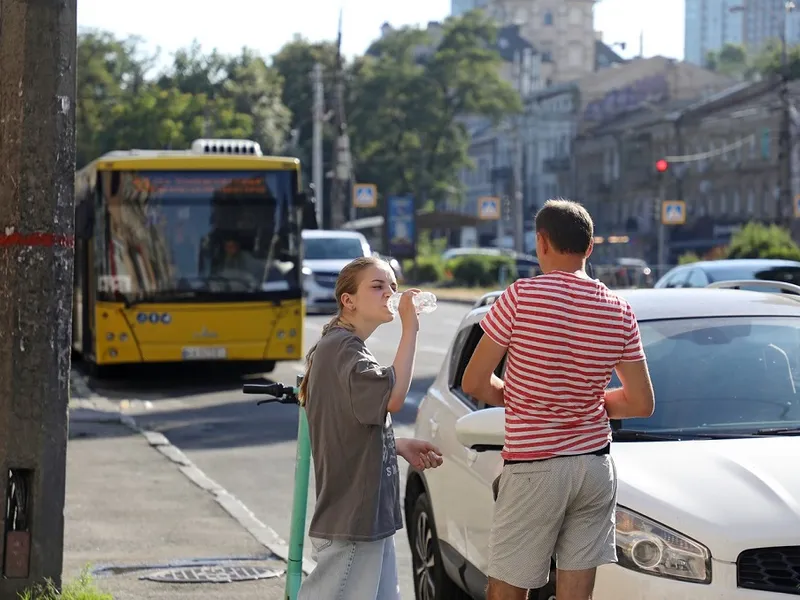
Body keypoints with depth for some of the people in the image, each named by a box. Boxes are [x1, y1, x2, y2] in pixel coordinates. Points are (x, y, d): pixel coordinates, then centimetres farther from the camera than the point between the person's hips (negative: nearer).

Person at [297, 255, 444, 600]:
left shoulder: (343, 348, 16)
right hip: (350, 519, -10)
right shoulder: (342, 348, -15)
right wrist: (410, 328, -26)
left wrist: (401, 446, 10)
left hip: (365, 514, 10)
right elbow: (392, 397, -31)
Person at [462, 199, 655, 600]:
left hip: (533, 469, -4)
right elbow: (641, 403, 5)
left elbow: (474, 383, -8)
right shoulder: (620, 313, 1)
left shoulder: (521, 297, -12)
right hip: (595, 468, 4)